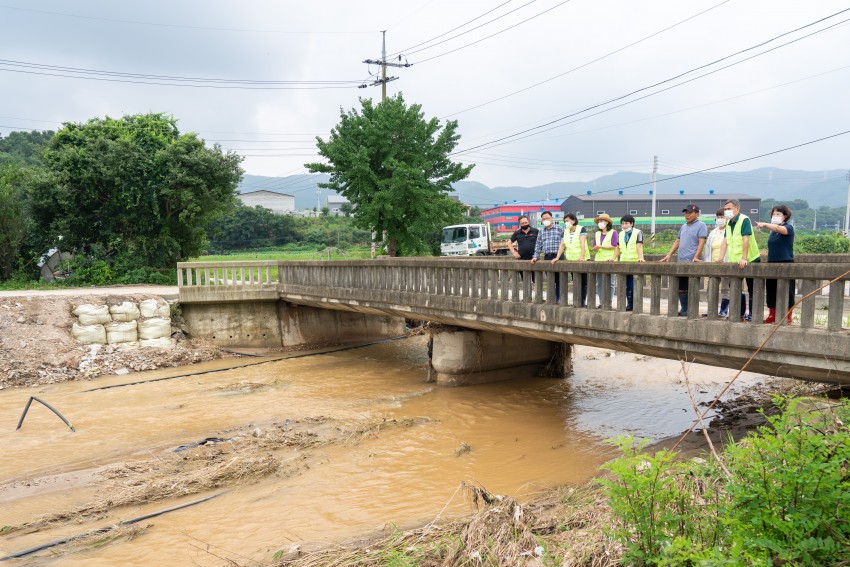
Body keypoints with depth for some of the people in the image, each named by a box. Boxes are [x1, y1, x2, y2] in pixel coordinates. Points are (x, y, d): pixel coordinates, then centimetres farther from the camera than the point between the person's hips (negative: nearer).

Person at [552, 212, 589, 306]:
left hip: (582, 261, -5)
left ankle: (583, 302, -1)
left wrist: (582, 257, -27)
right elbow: (562, 245, 10)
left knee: (584, 283, -2)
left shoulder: (581, 229, -5)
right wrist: (557, 258, 1)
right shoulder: (566, 231, 12)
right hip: (571, 261, 5)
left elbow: (582, 243, -16)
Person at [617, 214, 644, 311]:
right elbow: (618, 248, 19)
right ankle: (629, 305, 13)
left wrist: (641, 257, -25)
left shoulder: (638, 232, -1)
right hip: (624, 263, 5)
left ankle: (635, 305, -1)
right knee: (627, 286, 7)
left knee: (634, 286, -6)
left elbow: (639, 246, -13)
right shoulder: (621, 234, 17)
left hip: (635, 262, -5)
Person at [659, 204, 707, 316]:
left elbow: (701, 243, -12)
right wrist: (669, 255, 15)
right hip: (681, 262, 7)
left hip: (692, 263, -7)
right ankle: (683, 309, 18)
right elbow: (677, 242, 23)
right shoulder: (683, 227, 19)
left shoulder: (701, 225, -3)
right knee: (681, 288, 9)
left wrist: (696, 257, -22)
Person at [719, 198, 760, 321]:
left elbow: (746, 239, -22)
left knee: (751, 289, 2)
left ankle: (752, 314, 9)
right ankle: (740, 312, 22)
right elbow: (725, 241, 9)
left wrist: (744, 258, -29)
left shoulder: (744, 219, -14)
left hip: (749, 260, -8)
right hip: (734, 261, 8)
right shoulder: (728, 223, 10)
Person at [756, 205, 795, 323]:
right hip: (772, 263, 7)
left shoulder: (788, 228, -4)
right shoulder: (773, 232, 17)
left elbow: (779, 228, -27)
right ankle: (772, 315, 14)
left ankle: (787, 317, 3)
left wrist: (765, 224, -41)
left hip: (785, 263, -7)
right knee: (771, 290, 7)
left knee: (786, 291, -3)